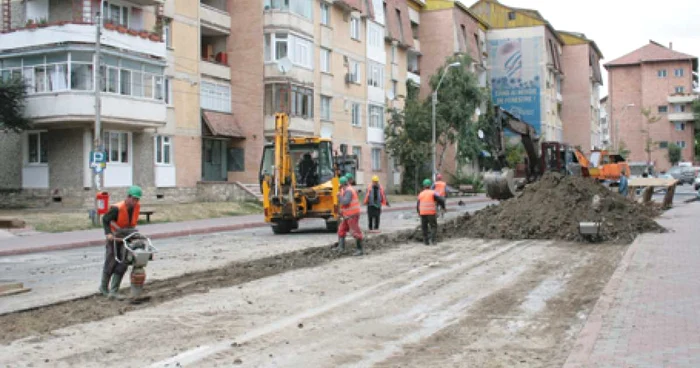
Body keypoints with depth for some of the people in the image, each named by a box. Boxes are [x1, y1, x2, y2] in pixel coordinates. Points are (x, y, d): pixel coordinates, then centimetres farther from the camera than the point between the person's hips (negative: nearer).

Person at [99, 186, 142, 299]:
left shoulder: (137, 206, -6)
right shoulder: (117, 208, -24)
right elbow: (105, 219, -15)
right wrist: (108, 233, -25)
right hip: (114, 238, -5)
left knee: (123, 264, -4)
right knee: (111, 263, 4)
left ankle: (113, 291, -2)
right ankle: (103, 287, 26)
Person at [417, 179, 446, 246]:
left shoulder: (421, 194, 9)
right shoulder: (433, 193, -1)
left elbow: (418, 206, 11)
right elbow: (441, 200, -9)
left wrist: (419, 213, 28)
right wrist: (443, 207, 9)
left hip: (423, 214, 3)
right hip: (431, 213, -3)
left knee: (424, 227, 13)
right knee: (433, 227, 6)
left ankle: (426, 241, 11)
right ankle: (432, 239, -11)